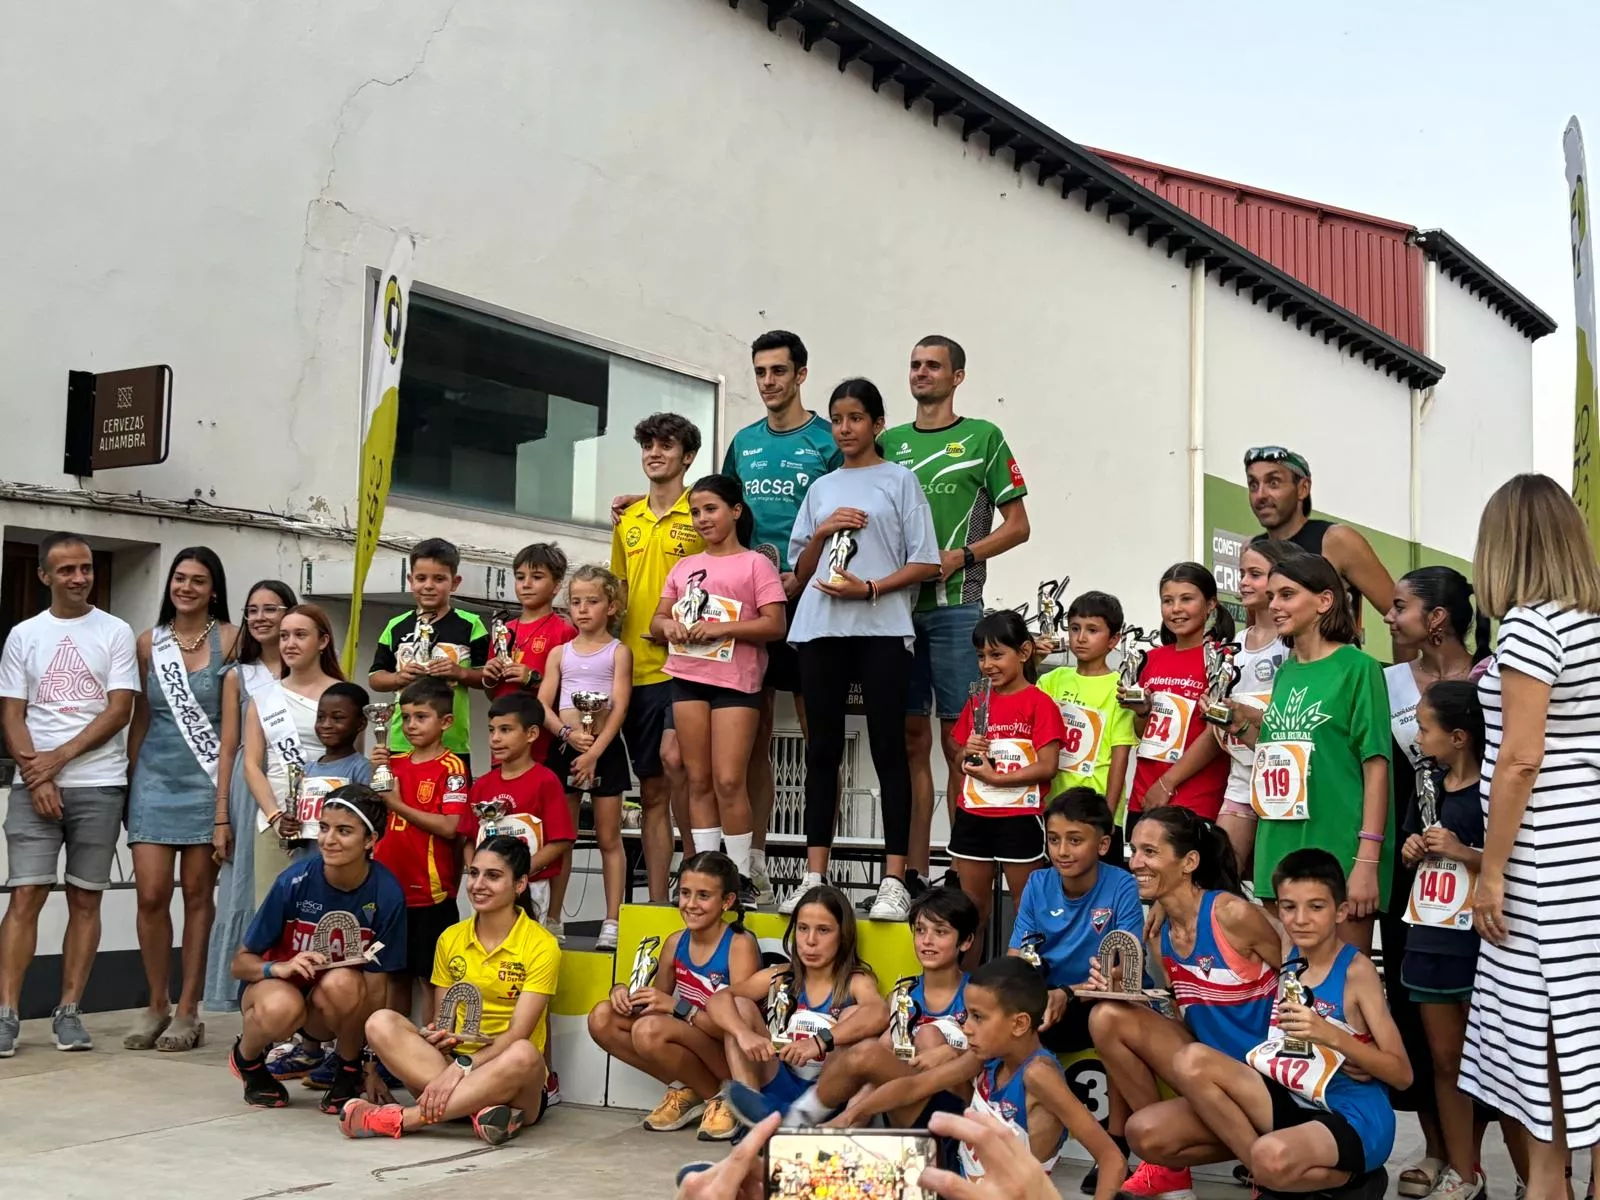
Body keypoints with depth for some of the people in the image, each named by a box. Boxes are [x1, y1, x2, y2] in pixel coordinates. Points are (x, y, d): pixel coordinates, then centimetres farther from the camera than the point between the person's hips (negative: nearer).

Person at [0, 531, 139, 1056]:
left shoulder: (116, 633, 4)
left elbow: (119, 711, -3)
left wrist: (58, 758, -10)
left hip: (99, 784, -1)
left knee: (85, 899, 3)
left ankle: (68, 1012, 9)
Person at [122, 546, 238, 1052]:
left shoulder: (229, 640, -1)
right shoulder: (149, 642, 8)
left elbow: (231, 723, -4)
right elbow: (140, 718, 14)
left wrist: (225, 802, -8)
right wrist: (128, 779, 9)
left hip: (205, 780, -2)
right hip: (154, 778, 3)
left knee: (197, 894, 2)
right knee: (151, 894, -2)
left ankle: (188, 1010, 11)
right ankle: (156, 1004, 13)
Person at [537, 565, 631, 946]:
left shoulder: (618, 652, 1)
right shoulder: (560, 653, 10)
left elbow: (620, 707, -8)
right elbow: (543, 704, 3)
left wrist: (594, 752, -16)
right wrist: (568, 734, -15)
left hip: (605, 750, -3)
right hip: (564, 748, 3)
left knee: (608, 838, 1)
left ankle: (613, 922, 3)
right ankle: (553, 919, 13)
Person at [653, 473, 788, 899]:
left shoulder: (755, 563, 1)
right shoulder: (685, 566, 17)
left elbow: (775, 625, -7)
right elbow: (657, 619, 17)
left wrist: (722, 628, -17)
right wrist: (670, 626, -6)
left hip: (735, 680, -5)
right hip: (688, 677, 5)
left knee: (729, 781, -10)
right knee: (699, 780, 5)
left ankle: (741, 876, -1)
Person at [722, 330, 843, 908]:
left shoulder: (828, 440, 0)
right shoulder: (744, 442, 16)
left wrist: (803, 576, -16)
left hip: (804, 598, -5)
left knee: (817, 734, -3)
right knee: (753, 737, 7)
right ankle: (754, 865, 13)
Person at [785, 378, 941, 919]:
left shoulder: (899, 481, 6)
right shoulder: (821, 488, 18)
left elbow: (926, 563, -1)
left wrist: (870, 589, -14)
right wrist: (821, 532, 1)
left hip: (882, 629, -4)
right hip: (821, 629, 4)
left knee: (888, 748, -4)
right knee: (823, 749, 4)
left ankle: (894, 880, -4)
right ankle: (814, 876, 7)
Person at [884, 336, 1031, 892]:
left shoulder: (983, 437, 4)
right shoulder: (889, 441, 15)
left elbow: (1017, 524, 2)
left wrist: (960, 557, -11)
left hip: (955, 605, -4)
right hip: (895, 604, 4)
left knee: (957, 740, -4)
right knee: (911, 739, 6)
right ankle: (913, 871, 11)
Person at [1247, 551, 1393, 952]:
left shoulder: (1357, 667, -6)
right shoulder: (1284, 672, 13)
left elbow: (1376, 764, -11)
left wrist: (1368, 859, -16)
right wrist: (1246, 724, 4)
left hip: (1339, 851, -6)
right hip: (1281, 850, 7)